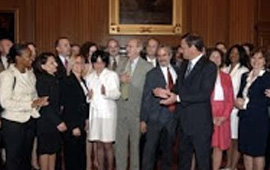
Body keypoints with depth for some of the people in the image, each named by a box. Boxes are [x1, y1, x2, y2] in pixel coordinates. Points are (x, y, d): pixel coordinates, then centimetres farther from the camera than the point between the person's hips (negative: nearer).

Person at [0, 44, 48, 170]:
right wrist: (31, 104, -20)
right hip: (14, 122, -6)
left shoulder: (30, 75, 6)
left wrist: (39, 102, -8)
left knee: (26, 158, 15)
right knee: (13, 160, 5)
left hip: (30, 120, 6)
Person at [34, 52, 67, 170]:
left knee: (53, 149, 13)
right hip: (46, 122, -8)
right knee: (45, 151, 3)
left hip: (55, 121, 8)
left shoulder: (54, 78, 10)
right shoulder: (42, 80, -16)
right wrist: (58, 121, -19)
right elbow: (46, 105, -20)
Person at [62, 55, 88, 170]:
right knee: (72, 153, 2)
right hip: (72, 124, -7)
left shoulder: (82, 81, 12)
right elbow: (67, 106, -15)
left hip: (81, 124, 7)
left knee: (81, 153, 11)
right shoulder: (68, 81, -11)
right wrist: (73, 127, -16)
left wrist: (86, 119, 9)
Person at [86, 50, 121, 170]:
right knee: (99, 145, 8)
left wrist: (106, 92, -31)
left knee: (107, 145, -2)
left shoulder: (112, 75, 1)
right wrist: (88, 96, -2)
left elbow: (117, 94, -11)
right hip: (94, 113, 4)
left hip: (108, 113, -4)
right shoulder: (89, 77, 15)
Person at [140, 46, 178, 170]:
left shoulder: (177, 72, 9)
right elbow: (146, 98, -3)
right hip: (156, 117, -4)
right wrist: (143, 119, -6)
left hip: (172, 116, 4)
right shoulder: (152, 74, -2)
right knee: (150, 149, -3)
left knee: (168, 148, 13)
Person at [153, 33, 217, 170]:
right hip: (184, 121, 7)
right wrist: (167, 93, -7)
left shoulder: (209, 66, -13)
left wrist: (178, 98, -25)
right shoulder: (185, 65, 11)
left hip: (200, 123, -7)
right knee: (183, 158, 20)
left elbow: (205, 94, -22)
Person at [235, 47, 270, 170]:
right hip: (244, 118, 6)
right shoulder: (245, 76, 15)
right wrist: (238, 101, -3)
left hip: (259, 120, -6)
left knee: (258, 151, 2)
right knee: (246, 151, 11)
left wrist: (247, 103, -19)